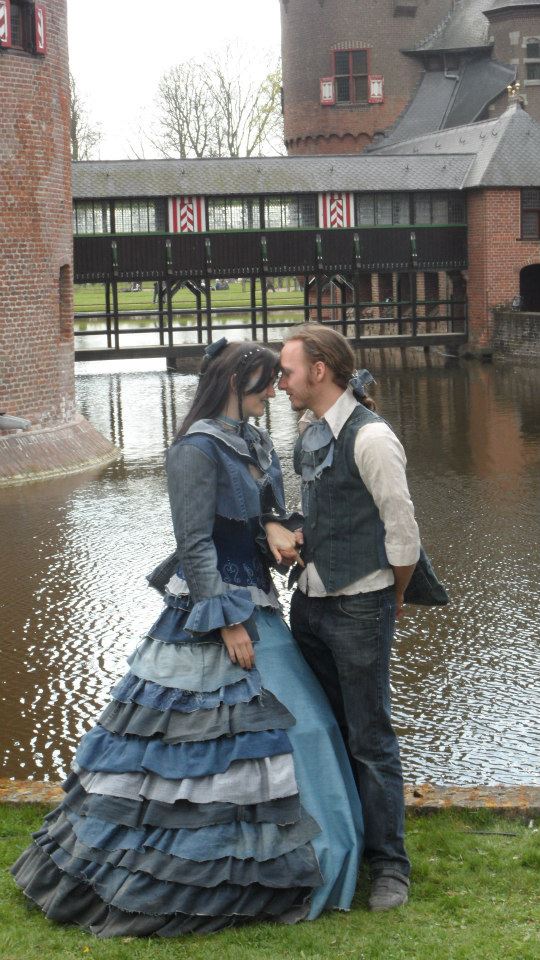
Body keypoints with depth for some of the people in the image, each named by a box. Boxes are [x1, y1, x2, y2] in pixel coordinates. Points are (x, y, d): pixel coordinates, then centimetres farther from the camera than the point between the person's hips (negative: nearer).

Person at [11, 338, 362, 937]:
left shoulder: (254, 444, 10)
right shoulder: (197, 449, -16)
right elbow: (194, 544, -18)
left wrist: (276, 529, -6)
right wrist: (227, 622, -19)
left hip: (254, 606, 9)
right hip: (208, 611, -9)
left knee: (288, 723, 11)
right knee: (204, 737, -4)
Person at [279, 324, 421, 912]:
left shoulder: (370, 438, -18)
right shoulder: (308, 432, 8)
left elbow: (403, 532, -14)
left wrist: (393, 597, -2)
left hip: (359, 607, -8)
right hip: (310, 600, 8)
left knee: (370, 738, 1)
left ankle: (389, 864, 13)